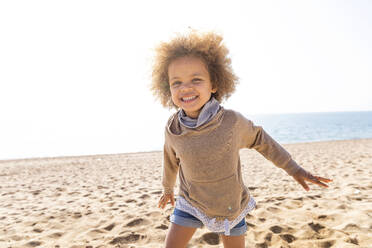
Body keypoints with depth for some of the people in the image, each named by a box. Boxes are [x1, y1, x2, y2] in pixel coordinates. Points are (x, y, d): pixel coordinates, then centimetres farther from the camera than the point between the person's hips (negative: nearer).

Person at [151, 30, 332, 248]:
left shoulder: (232, 121, -24)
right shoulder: (172, 129, -17)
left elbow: (259, 139, -4)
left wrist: (294, 169, 1)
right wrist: (168, 188, 21)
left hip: (231, 204, -1)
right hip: (191, 202, 1)